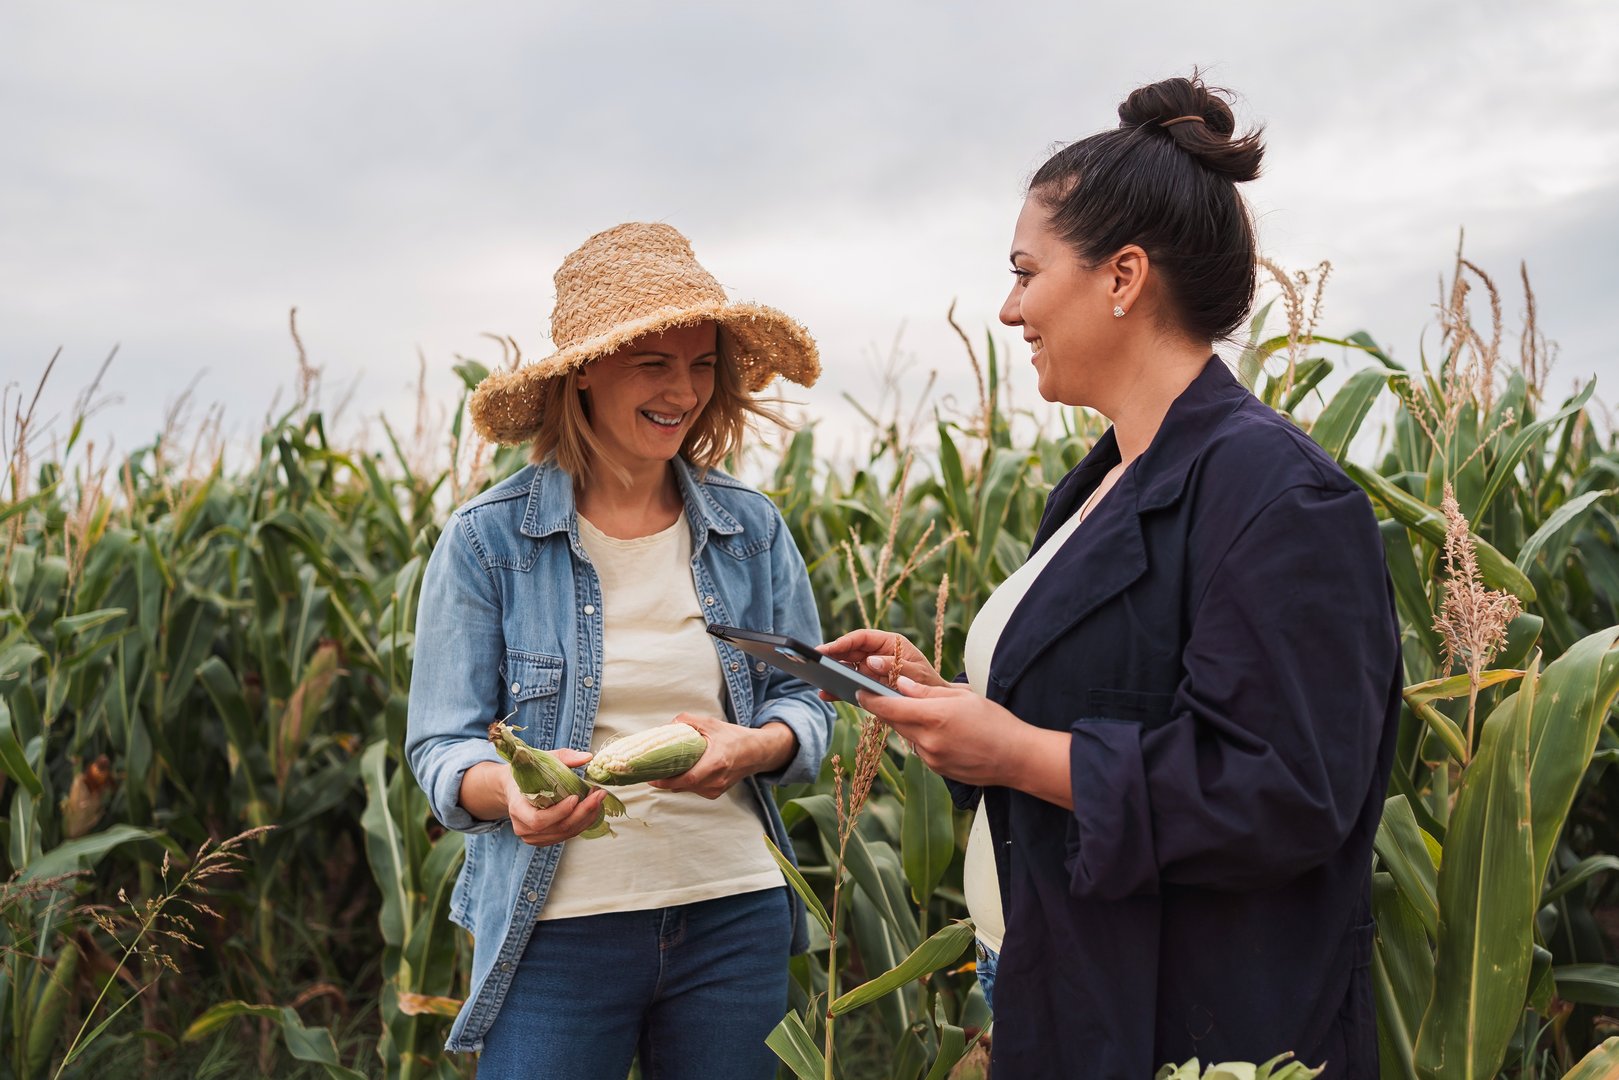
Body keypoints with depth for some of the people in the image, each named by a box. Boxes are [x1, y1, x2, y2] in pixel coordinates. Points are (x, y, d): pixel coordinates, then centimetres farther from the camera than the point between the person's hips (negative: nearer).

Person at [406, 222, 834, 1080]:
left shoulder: (752, 530, 1)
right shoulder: (487, 541, -7)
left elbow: (802, 702, 7)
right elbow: (442, 747, -6)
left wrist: (755, 746, -16)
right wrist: (510, 790, -28)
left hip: (736, 913, 3)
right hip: (559, 924, -3)